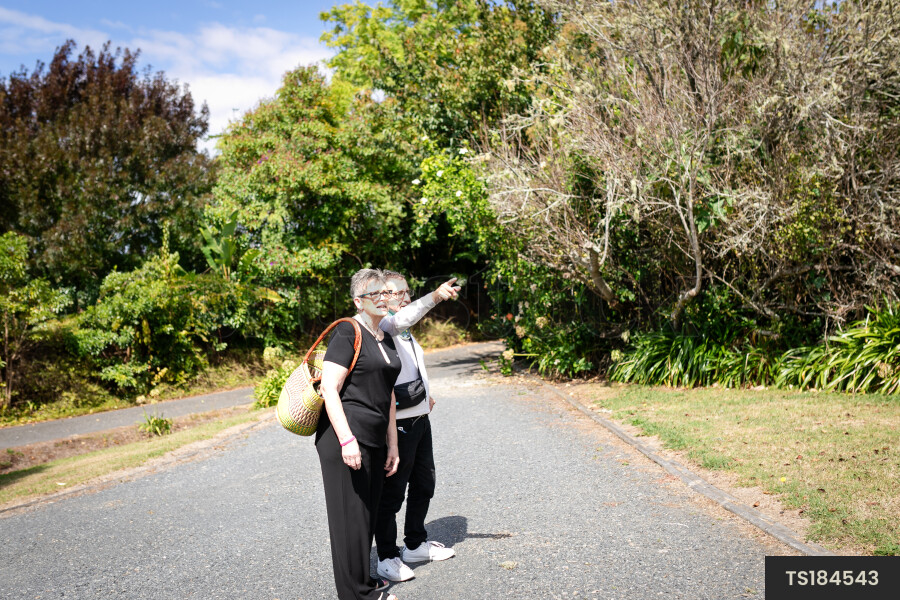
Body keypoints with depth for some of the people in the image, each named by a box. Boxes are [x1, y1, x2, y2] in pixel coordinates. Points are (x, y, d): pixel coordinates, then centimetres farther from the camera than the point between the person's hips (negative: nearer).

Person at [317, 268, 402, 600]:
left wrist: (392, 444, 19)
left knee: (368, 512, 17)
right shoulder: (347, 332, -10)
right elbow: (328, 389, -17)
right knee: (350, 516, 1)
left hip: (374, 440, 8)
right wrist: (347, 440, -23)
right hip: (345, 438, -8)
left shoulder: (385, 339, 15)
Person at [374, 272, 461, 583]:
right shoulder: (382, 327, -14)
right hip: (398, 425, -10)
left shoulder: (406, 335, 16)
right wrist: (435, 297, -48)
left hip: (420, 420, 10)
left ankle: (415, 544, 36)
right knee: (392, 493, 1)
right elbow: (401, 320, -36)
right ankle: (387, 557, 15)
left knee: (424, 485, 19)